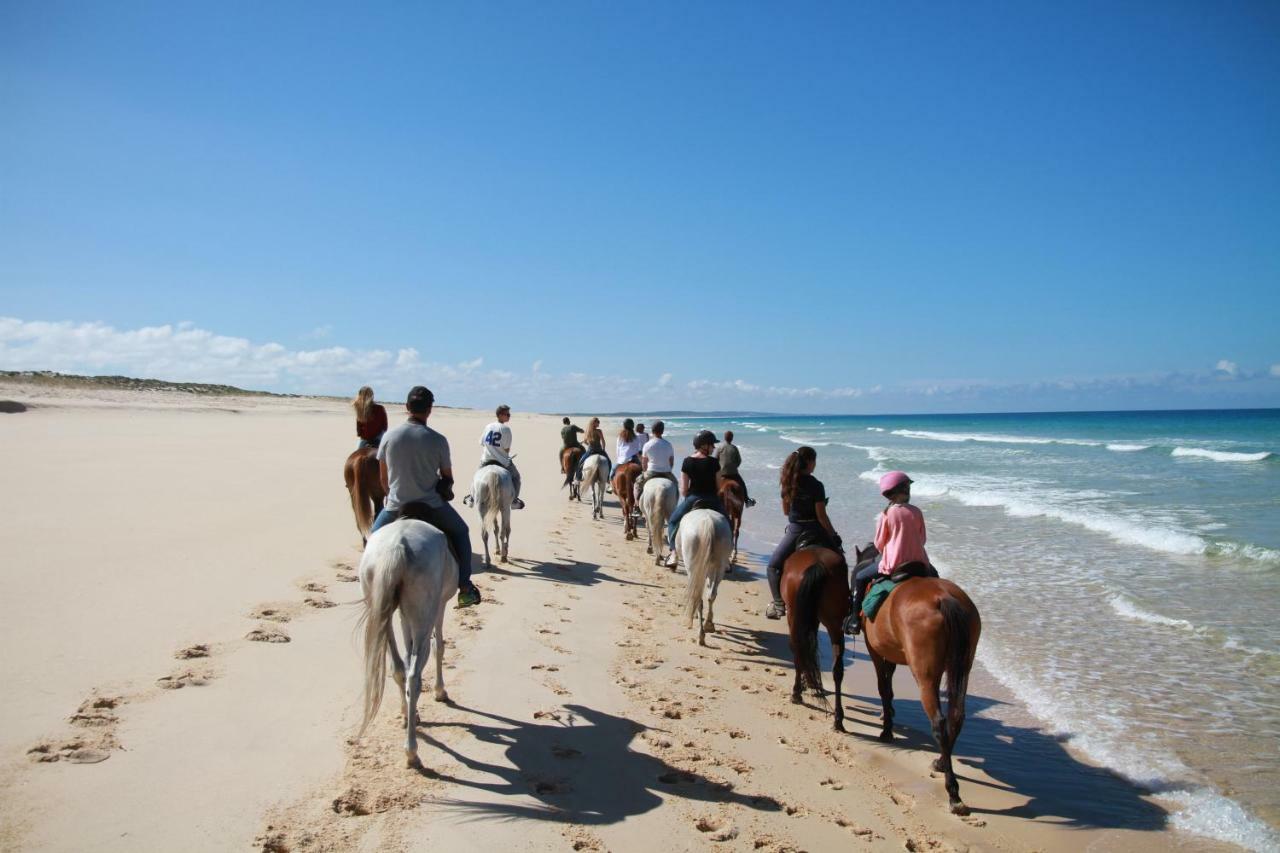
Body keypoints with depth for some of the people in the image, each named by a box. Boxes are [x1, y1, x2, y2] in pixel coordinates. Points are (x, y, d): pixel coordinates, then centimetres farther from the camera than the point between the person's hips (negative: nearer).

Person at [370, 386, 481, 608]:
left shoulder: (389, 436, -4)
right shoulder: (438, 440, -10)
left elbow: (383, 478, 5)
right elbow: (447, 477, 2)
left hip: (396, 506, 2)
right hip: (431, 506, -2)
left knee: (374, 536, 30)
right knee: (460, 532, 22)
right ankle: (465, 588, 18)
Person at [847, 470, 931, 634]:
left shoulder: (886, 515, -9)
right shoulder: (917, 512, -1)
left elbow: (879, 544, -3)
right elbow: (922, 539, 8)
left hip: (892, 564, -3)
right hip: (918, 563, 3)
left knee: (860, 578, 14)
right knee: (933, 574, 36)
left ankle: (855, 619, 10)